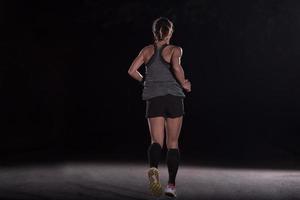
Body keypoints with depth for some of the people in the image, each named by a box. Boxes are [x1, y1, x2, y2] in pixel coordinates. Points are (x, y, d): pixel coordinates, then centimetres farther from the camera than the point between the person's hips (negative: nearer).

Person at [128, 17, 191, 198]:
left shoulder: (147, 50, 11)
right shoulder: (175, 49, 2)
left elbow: (132, 71, 3)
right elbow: (176, 67, -19)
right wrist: (184, 85, -4)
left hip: (154, 99, 2)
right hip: (174, 97, -1)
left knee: (157, 141, -1)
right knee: (173, 143, 9)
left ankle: (154, 169, -33)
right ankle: (171, 185, 6)